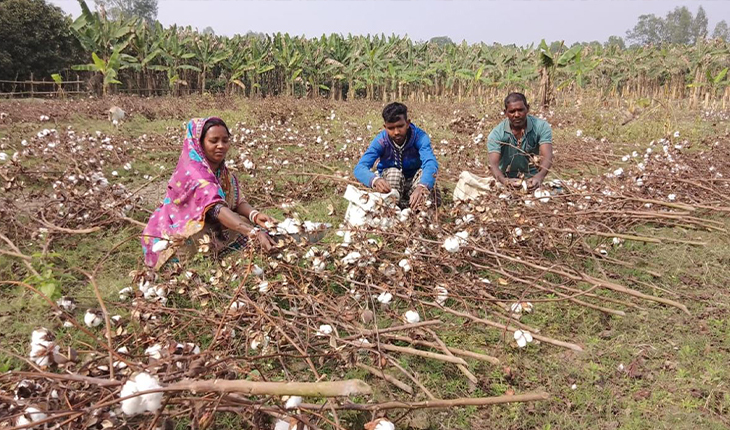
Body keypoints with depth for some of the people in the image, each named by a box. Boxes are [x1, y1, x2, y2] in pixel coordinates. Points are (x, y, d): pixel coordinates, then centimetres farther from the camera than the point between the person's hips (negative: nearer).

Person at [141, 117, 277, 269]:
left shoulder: (222, 171, -1)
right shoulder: (193, 172, -28)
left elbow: (237, 201, -9)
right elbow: (217, 208, -41)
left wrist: (254, 215, -32)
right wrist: (253, 232, -53)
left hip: (203, 226, 7)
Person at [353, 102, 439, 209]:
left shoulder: (419, 136, -24)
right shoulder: (381, 140, -22)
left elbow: (431, 163, -42)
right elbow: (359, 168, -33)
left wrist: (421, 187, -64)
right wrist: (375, 180, -58)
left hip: (413, 182, 1)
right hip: (390, 184, 0)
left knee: (427, 172, -30)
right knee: (393, 172, -33)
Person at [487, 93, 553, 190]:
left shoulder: (541, 127, -11)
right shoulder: (497, 134, -13)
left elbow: (547, 156, -23)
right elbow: (493, 164, -24)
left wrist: (539, 176, -45)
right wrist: (504, 180, -46)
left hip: (532, 178, 1)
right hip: (507, 178, -1)